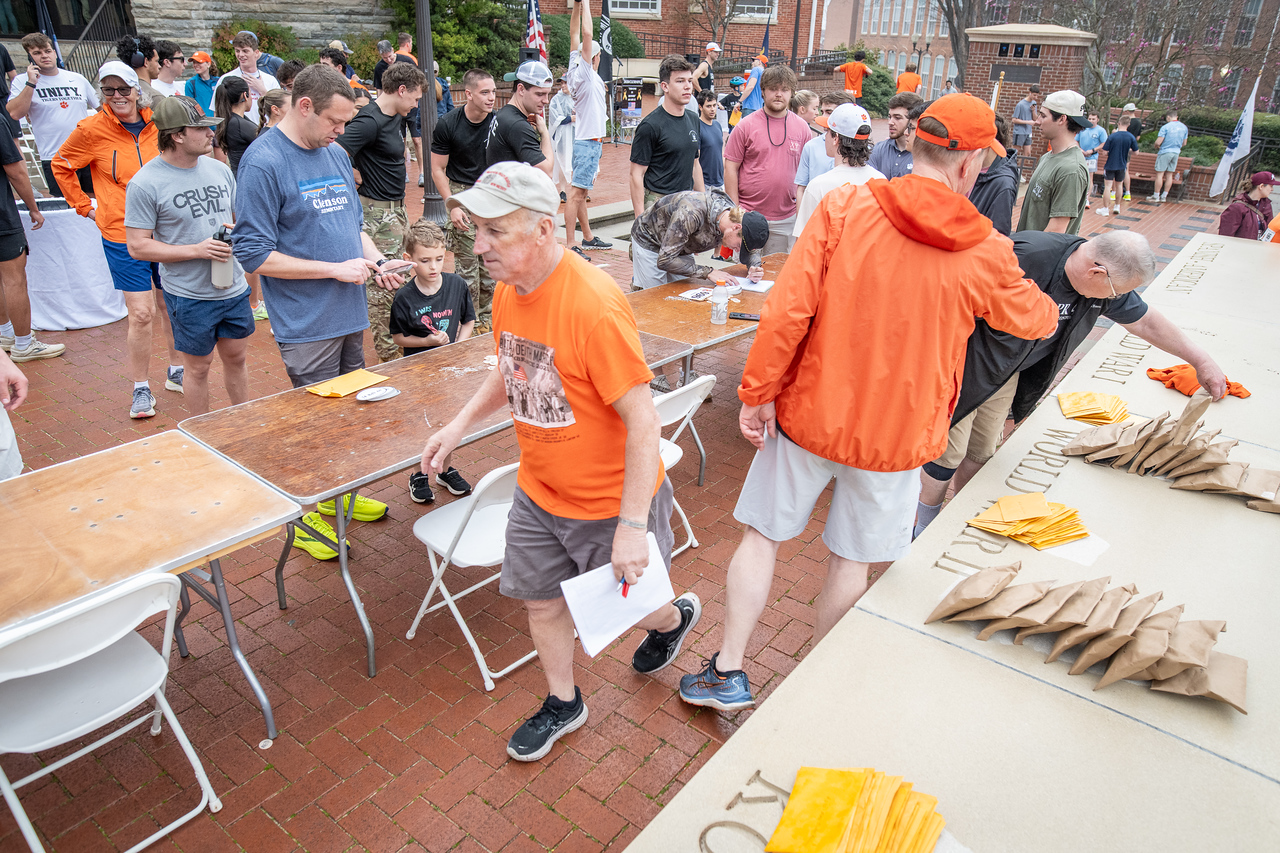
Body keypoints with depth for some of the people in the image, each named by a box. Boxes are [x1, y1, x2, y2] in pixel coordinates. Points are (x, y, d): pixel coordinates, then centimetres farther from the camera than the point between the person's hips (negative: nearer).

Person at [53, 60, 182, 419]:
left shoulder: (158, 124, 3)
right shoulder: (92, 129, -4)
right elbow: (61, 166, 11)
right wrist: (86, 207, 6)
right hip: (123, 237, -3)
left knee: (171, 306, 13)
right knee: (141, 314, -4)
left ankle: (176, 373, 31)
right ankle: (141, 389, 10)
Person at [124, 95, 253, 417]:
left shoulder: (219, 169, 5)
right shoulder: (145, 183, -12)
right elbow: (138, 246, -12)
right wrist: (197, 250, -20)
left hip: (234, 289, 5)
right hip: (189, 295, -5)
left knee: (236, 357, 16)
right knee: (198, 366, 9)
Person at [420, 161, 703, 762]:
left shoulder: (594, 304, -29)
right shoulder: (508, 293, -3)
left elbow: (642, 420, -27)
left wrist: (632, 525, -27)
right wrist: (459, 426, 6)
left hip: (611, 500, -7)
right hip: (538, 492, 7)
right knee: (540, 599, 17)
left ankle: (673, 618, 50)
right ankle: (562, 705, 43)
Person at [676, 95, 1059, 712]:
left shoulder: (843, 208, -11)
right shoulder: (986, 254, -5)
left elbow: (788, 309, -17)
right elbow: (1029, 318, 14)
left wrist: (757, 393, -8)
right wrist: (1051, 313, 38)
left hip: (809, 412, 0)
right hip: (895, 431, 1)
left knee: (763, 534, 15)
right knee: (852, 559, 17)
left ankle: (728, 672, 21)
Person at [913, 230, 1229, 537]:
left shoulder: (1106, 280, -7)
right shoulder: (1024, 258, -32)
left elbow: (1145, 321, 10)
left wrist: (1200, 359, 19)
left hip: (1007, 375, 7)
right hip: (963, 366, -7)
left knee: (981, 453, 14)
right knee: (948, 453, -1)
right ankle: (925, 535, 16)